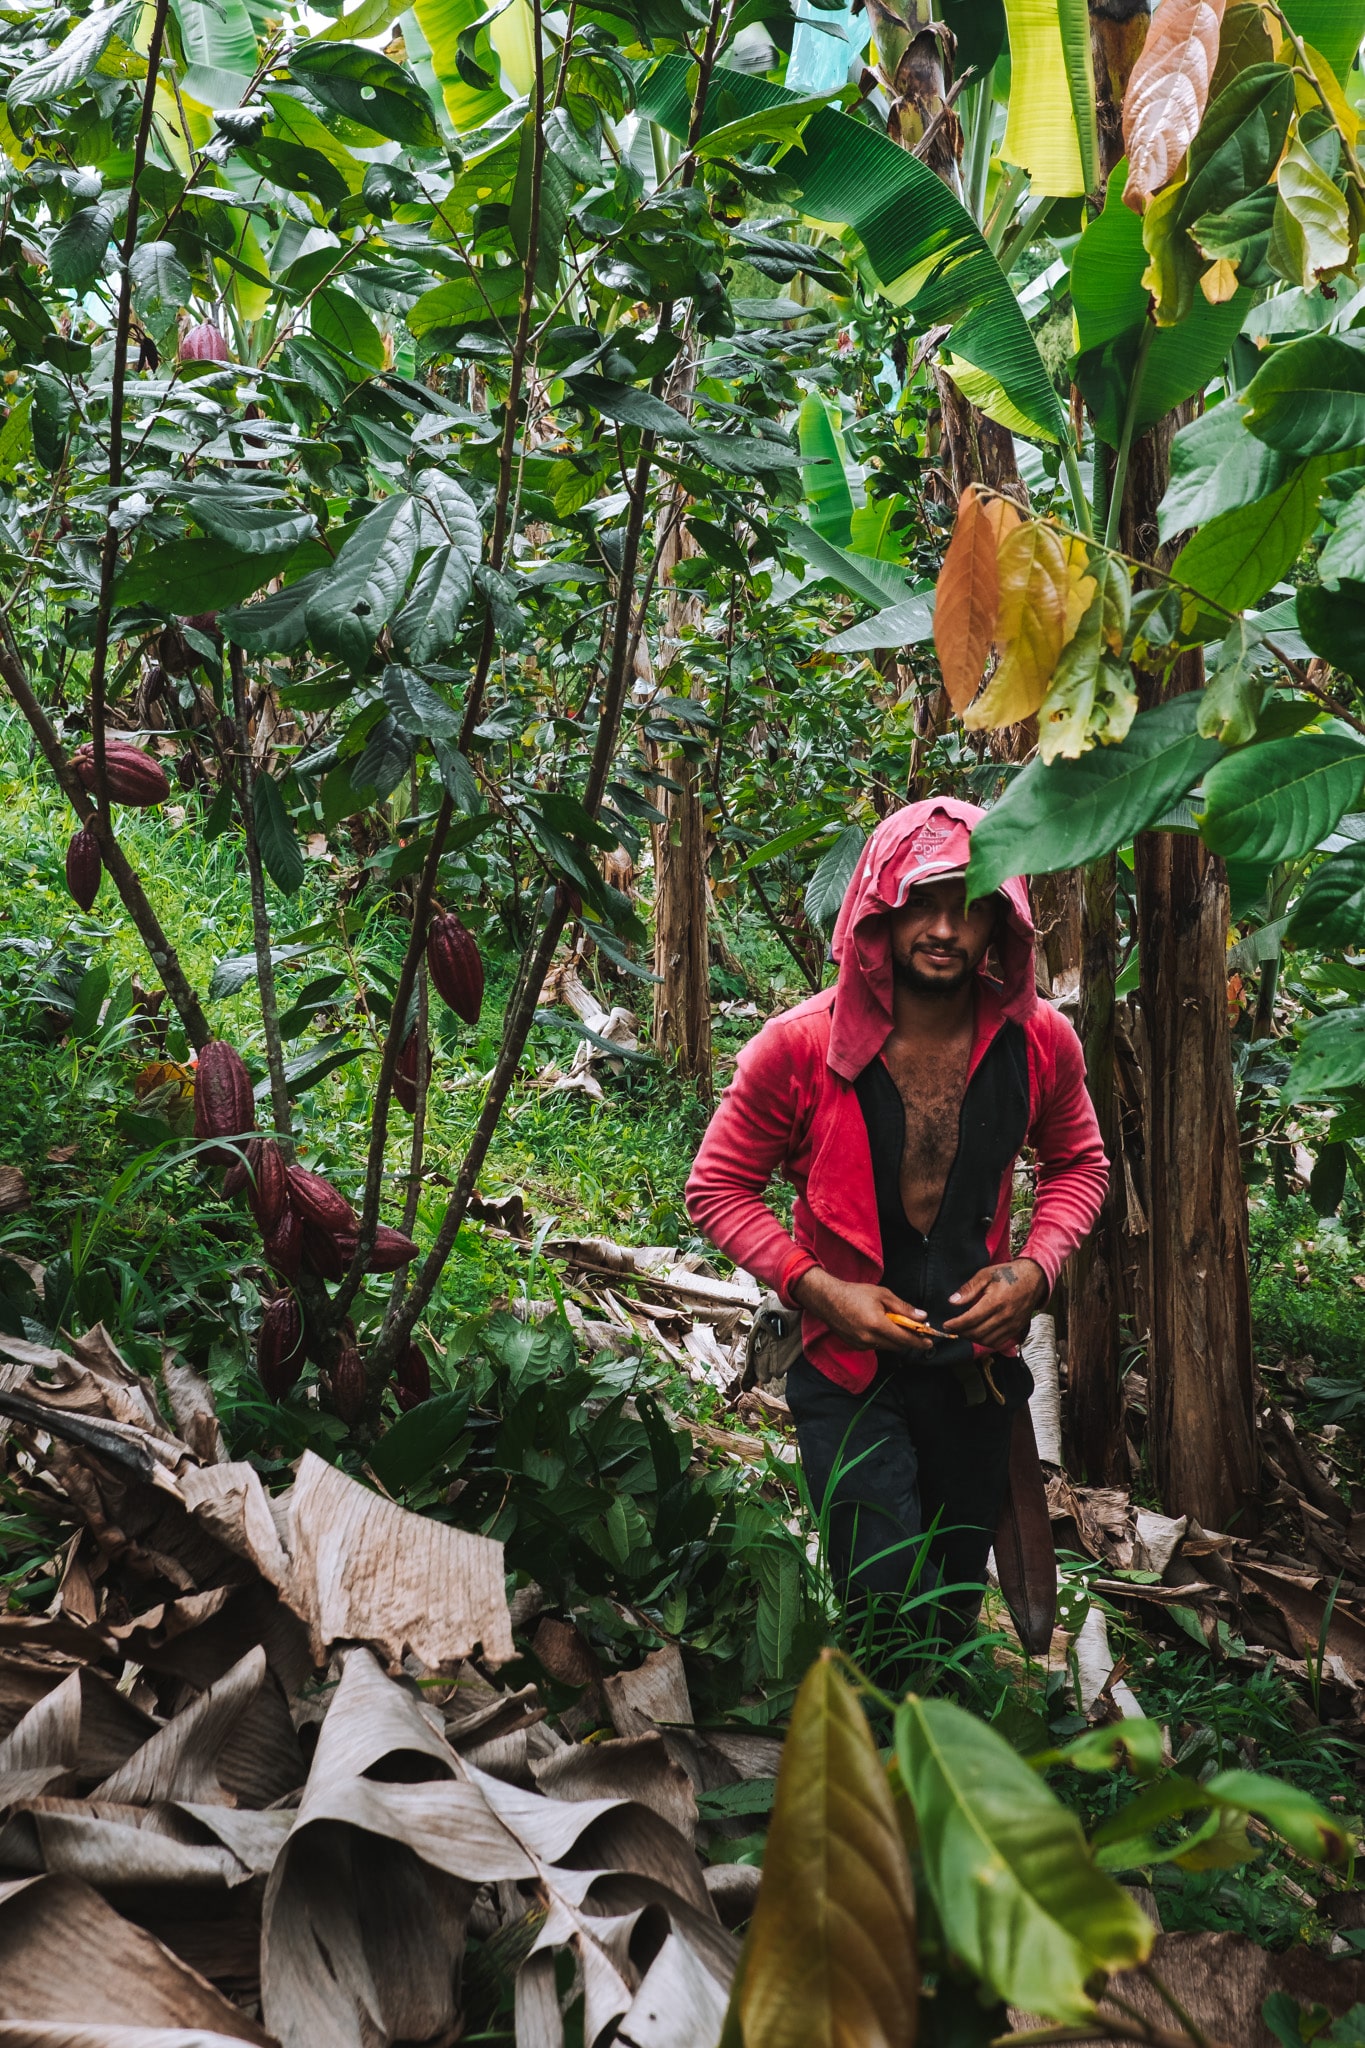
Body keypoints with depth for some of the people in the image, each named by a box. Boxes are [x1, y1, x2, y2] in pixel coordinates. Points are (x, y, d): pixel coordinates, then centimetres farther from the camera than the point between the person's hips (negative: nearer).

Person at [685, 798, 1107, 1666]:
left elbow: (1079, 1162, 9)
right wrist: (820, 1287, -18)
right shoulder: (799, 1047, -18)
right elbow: (718, 1186, -7)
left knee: (957, 1611, 22)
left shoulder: (1040, 1042, -10)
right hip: (850, 1374, -3)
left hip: (978, 1369, 4)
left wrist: (1035, 1269, -9)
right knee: (892, 1616, -10)